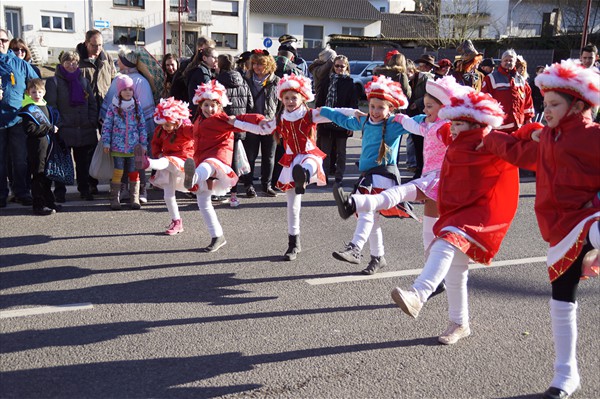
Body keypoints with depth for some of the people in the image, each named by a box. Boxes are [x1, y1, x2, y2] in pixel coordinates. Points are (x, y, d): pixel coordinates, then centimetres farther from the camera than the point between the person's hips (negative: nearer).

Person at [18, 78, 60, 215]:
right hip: (37, 146, -8)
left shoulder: (46, 107, 17)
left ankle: (49, 202, 23)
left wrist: (53, 129, 12)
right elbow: (30, 129, -19)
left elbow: (52, 123, 32)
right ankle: (39, 205, -1)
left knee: (48, 175, 14)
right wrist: (50, 128, -17)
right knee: (39, 175, -6)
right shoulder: (29, 109, -9)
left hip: (48, 145, 8)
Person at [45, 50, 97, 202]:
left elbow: (92, 103, 15)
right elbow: (50, 105, -4)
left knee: (84, 161, 9)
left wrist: (92, 121, 2)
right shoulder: (54, 81, 3)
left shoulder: (83, 81, 17)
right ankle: (59, 191, 9)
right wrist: (57, 124, -13)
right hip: (64, 130, -4)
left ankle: (84, 189, 20)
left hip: (85, 129, 4)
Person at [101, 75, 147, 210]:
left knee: (134, 173, 6)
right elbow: (107, 125, 2)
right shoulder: (113, 107, -1)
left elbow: (142, 126, 7)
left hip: (134, 147, 2)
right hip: (118, 147, -1)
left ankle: (134, 199, 14)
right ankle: (115, 200, 8)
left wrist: (143, 143, 6)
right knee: (117, 173, 1)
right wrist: (106, 142, -1)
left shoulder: (137, 106, 4)